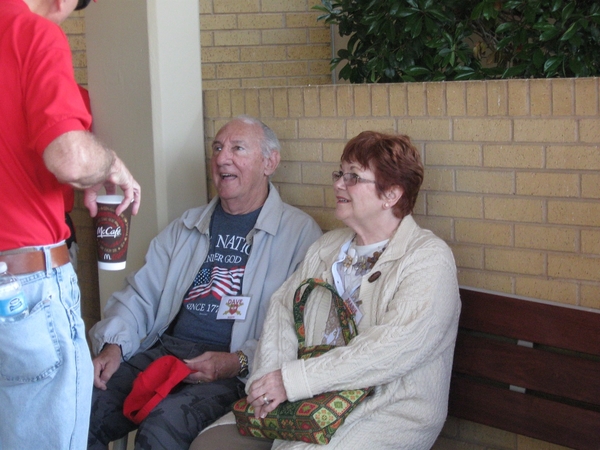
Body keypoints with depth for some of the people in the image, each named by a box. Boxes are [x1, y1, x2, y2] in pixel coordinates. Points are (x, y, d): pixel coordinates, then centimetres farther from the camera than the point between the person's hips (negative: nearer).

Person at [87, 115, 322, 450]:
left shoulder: (300, 232, 2)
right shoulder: (187, 227, 20)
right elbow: (141, 295, 19)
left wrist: (240, 361, -18)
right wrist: (113, 345, 0)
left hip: (234, 372, -5)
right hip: (163, 352, 5)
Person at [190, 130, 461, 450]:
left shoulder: (429, 259, -8)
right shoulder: (326, 248, 18)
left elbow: (395, 348, -21)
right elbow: (282, 308, 11)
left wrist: (293, 380, -21)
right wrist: (269, 375, -11)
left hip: (388, 409, -6)